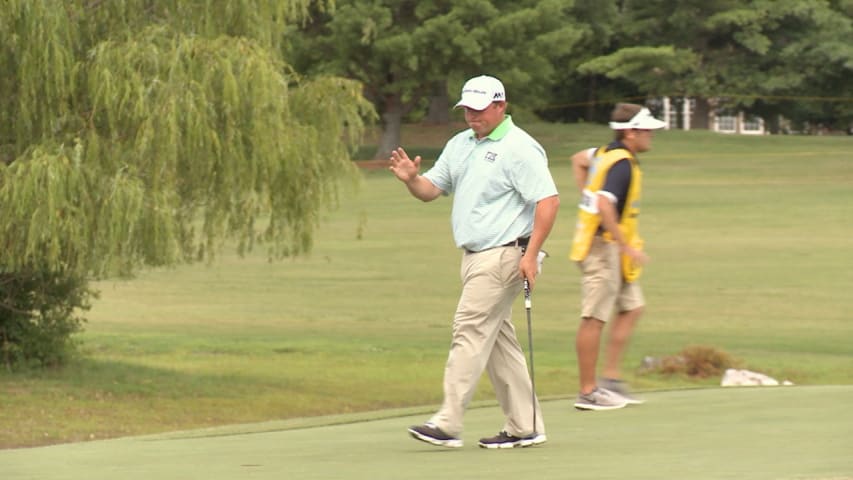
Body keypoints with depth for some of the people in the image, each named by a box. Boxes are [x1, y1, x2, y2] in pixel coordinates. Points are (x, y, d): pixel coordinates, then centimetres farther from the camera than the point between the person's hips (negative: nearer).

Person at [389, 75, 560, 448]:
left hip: (503, 256, -9)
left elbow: (548, 200, -16)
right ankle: (525, 426, 13)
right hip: (475, 256, 9)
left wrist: (531, 254, -21)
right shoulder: (459, 145, 15)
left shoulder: (518, 148, -11)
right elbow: (431, 190, 17)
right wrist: (411, 179, -7)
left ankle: (448, 424, -14)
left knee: (470, 331, -13)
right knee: (497, 339, 9)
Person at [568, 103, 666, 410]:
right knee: (595, 319, -5)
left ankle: (610, 378, 16)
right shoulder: (623, 164, -20)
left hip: (612, 249, 10)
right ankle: (588, 393, -1)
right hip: (604, 247, -10)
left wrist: (587, 196, 24)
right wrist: (627, 247, -26)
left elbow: (578, 160, 30)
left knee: (632, 307, 15)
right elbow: (605, 207, -31)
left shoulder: (606, 153, 9)